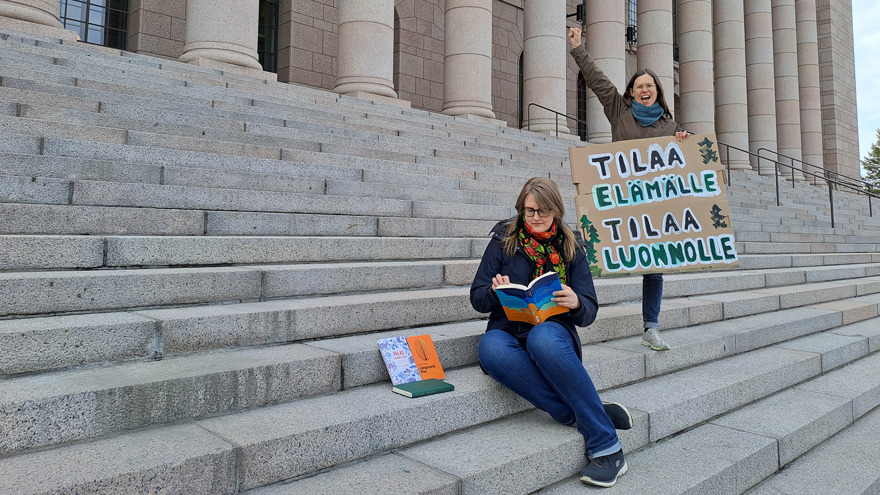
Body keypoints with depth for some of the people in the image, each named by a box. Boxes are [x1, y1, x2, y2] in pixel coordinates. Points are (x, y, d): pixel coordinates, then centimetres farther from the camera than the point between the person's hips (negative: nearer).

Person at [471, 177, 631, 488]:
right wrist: (496, 291, -17)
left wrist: (576, 303, -19)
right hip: (509, 331, 1)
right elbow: (477, 300, 6)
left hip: (553, 330, 0)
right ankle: (589, 415, -31)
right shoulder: (503, 242, 8)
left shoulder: (570, 250, 9)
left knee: (542, 338, -39)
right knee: (490, 347, -37)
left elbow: (589, 313, 5)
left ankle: (607, 446, -31)